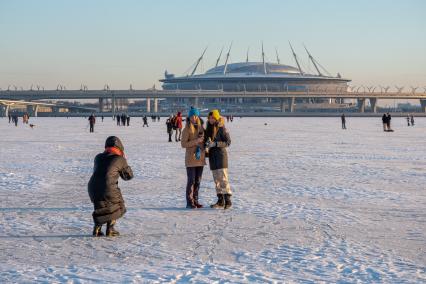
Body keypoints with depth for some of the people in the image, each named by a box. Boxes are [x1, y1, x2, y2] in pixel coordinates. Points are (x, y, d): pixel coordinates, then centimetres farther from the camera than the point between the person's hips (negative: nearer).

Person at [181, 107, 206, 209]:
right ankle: (189, 202, -3)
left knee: (198, 181, 8)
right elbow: (183, 144, -13)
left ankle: (195, 201, 15)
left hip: (200, 158, 6)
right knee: (191, 180, -7)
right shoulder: (187, 129, -7)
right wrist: (196, 141, -20)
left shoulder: (201, 128, 10)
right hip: (191, 158, -6)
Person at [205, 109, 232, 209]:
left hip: (221, 154, -7)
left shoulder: (221, 128, -9)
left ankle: (228, 200, -12)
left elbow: (228, 142, -12)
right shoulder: (209, 129, 11)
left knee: (223, 178, -12)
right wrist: (207, 146, -3)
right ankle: (220, 201, 10)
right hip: (212, 155, 7)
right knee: (216, 179, 7)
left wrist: (215, 144, -20)